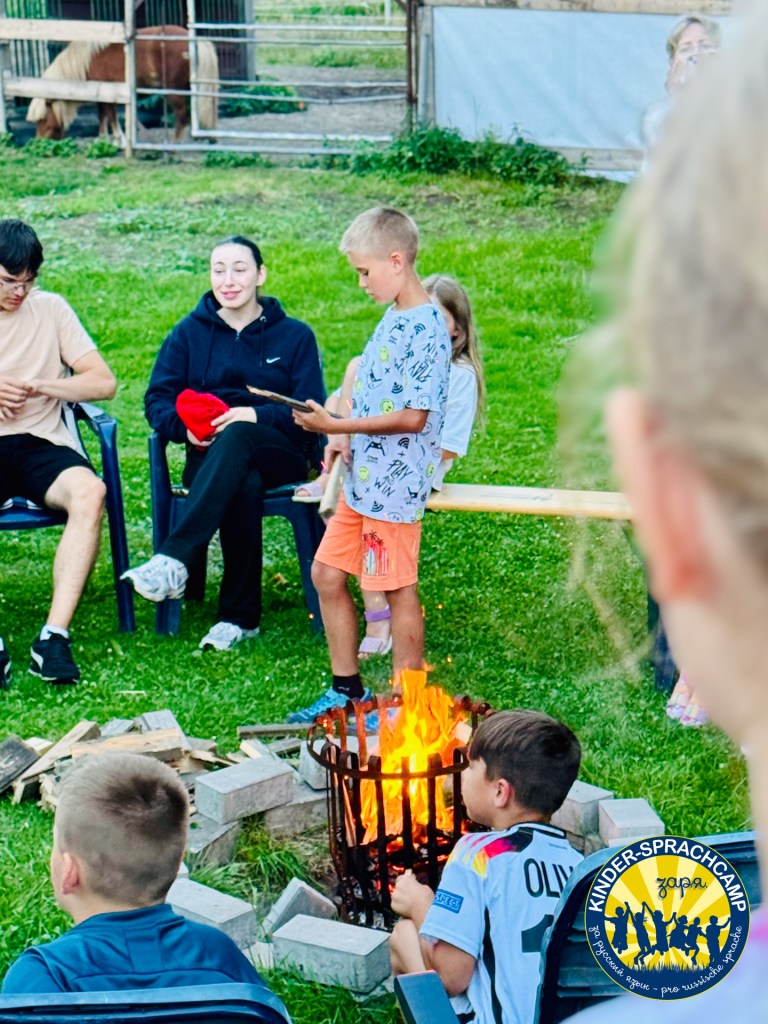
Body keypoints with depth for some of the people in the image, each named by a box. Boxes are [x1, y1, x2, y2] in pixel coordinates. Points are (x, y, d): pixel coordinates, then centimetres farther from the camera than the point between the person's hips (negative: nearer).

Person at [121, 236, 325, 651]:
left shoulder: (295, 336, 9)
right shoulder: (190, 332, 14)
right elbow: (157, 399, 7)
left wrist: (256, 416, -19)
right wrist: (185, 427, -16)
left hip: (282, 454, -2)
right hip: (210, 457, 2)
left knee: (237, 436, -40)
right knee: (244, 485, -38)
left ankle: (173, 561, -54)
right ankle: (241, 616, -36)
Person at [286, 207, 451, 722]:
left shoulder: (426, 328, -19)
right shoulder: (395, 319, 11)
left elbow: (412, 417, -23)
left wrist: (337, 426, -21)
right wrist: (345, 437, 8)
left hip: (394, 485, -10)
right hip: (362, 479, 10)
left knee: (400, 589, 1)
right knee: (327, 574, 14)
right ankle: (347, 689, 26)